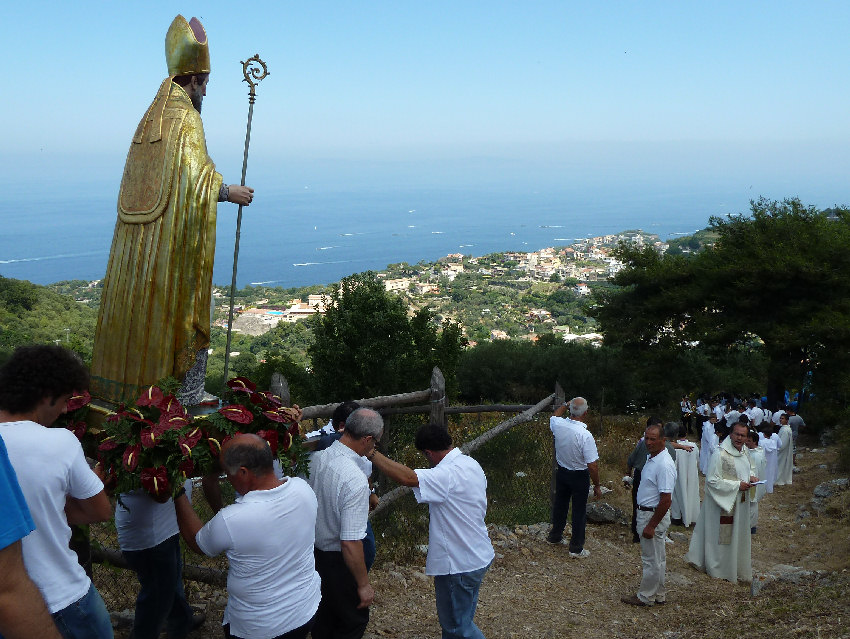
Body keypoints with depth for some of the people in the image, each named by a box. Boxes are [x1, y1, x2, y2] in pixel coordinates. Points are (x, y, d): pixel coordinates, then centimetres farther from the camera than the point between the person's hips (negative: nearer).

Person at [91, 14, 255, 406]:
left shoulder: (149, 119, 15)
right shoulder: (186, 119, -10)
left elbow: (142, 178, 17)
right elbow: (193, 175, -21)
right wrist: (228, 192, -7)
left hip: (137, 235, 8)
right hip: (175, 240, -8)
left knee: (137, 303, 14)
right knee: (186, 309, -1)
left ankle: (127, 381, 23)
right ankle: (191, 393, 4)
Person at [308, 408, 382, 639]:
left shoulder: (317, 458, -10)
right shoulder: (356, 481, -32)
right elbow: (350, 544, -29)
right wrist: (363, 584, -17)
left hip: (314, 551, 7)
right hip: (338, 563, -7)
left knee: (323, 620, 26)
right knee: (354, 620, 17)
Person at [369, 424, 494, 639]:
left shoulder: (448, 475, -28)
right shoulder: (471, 464, 3)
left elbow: (407, 477, -42)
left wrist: (371, 453, -36)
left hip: (460, 565, -9)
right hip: (477, 556, 9)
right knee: (451, 619, 23)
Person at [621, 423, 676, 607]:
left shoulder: (664, 464, -24)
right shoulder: (653, 458, 7)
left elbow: (666, 500, -25)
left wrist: (651, 526, -23)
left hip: (654, 515, -10)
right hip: (646, 513, 10)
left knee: (652, 560, 4)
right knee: (658, 558, 19)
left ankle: (645, 597, 15)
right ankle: (659, 594, 30)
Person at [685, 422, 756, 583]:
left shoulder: (745, 451, 4)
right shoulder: (720, 454, -22)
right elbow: (712, 480, -22)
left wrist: (750, 478, -1)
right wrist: (737, 485, -22)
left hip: (740, 502, 8)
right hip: (723, 501, -8)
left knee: (738, 533, 18)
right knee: (722, 534, 4)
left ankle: (737, 565, 34)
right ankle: (719, 568, 21)